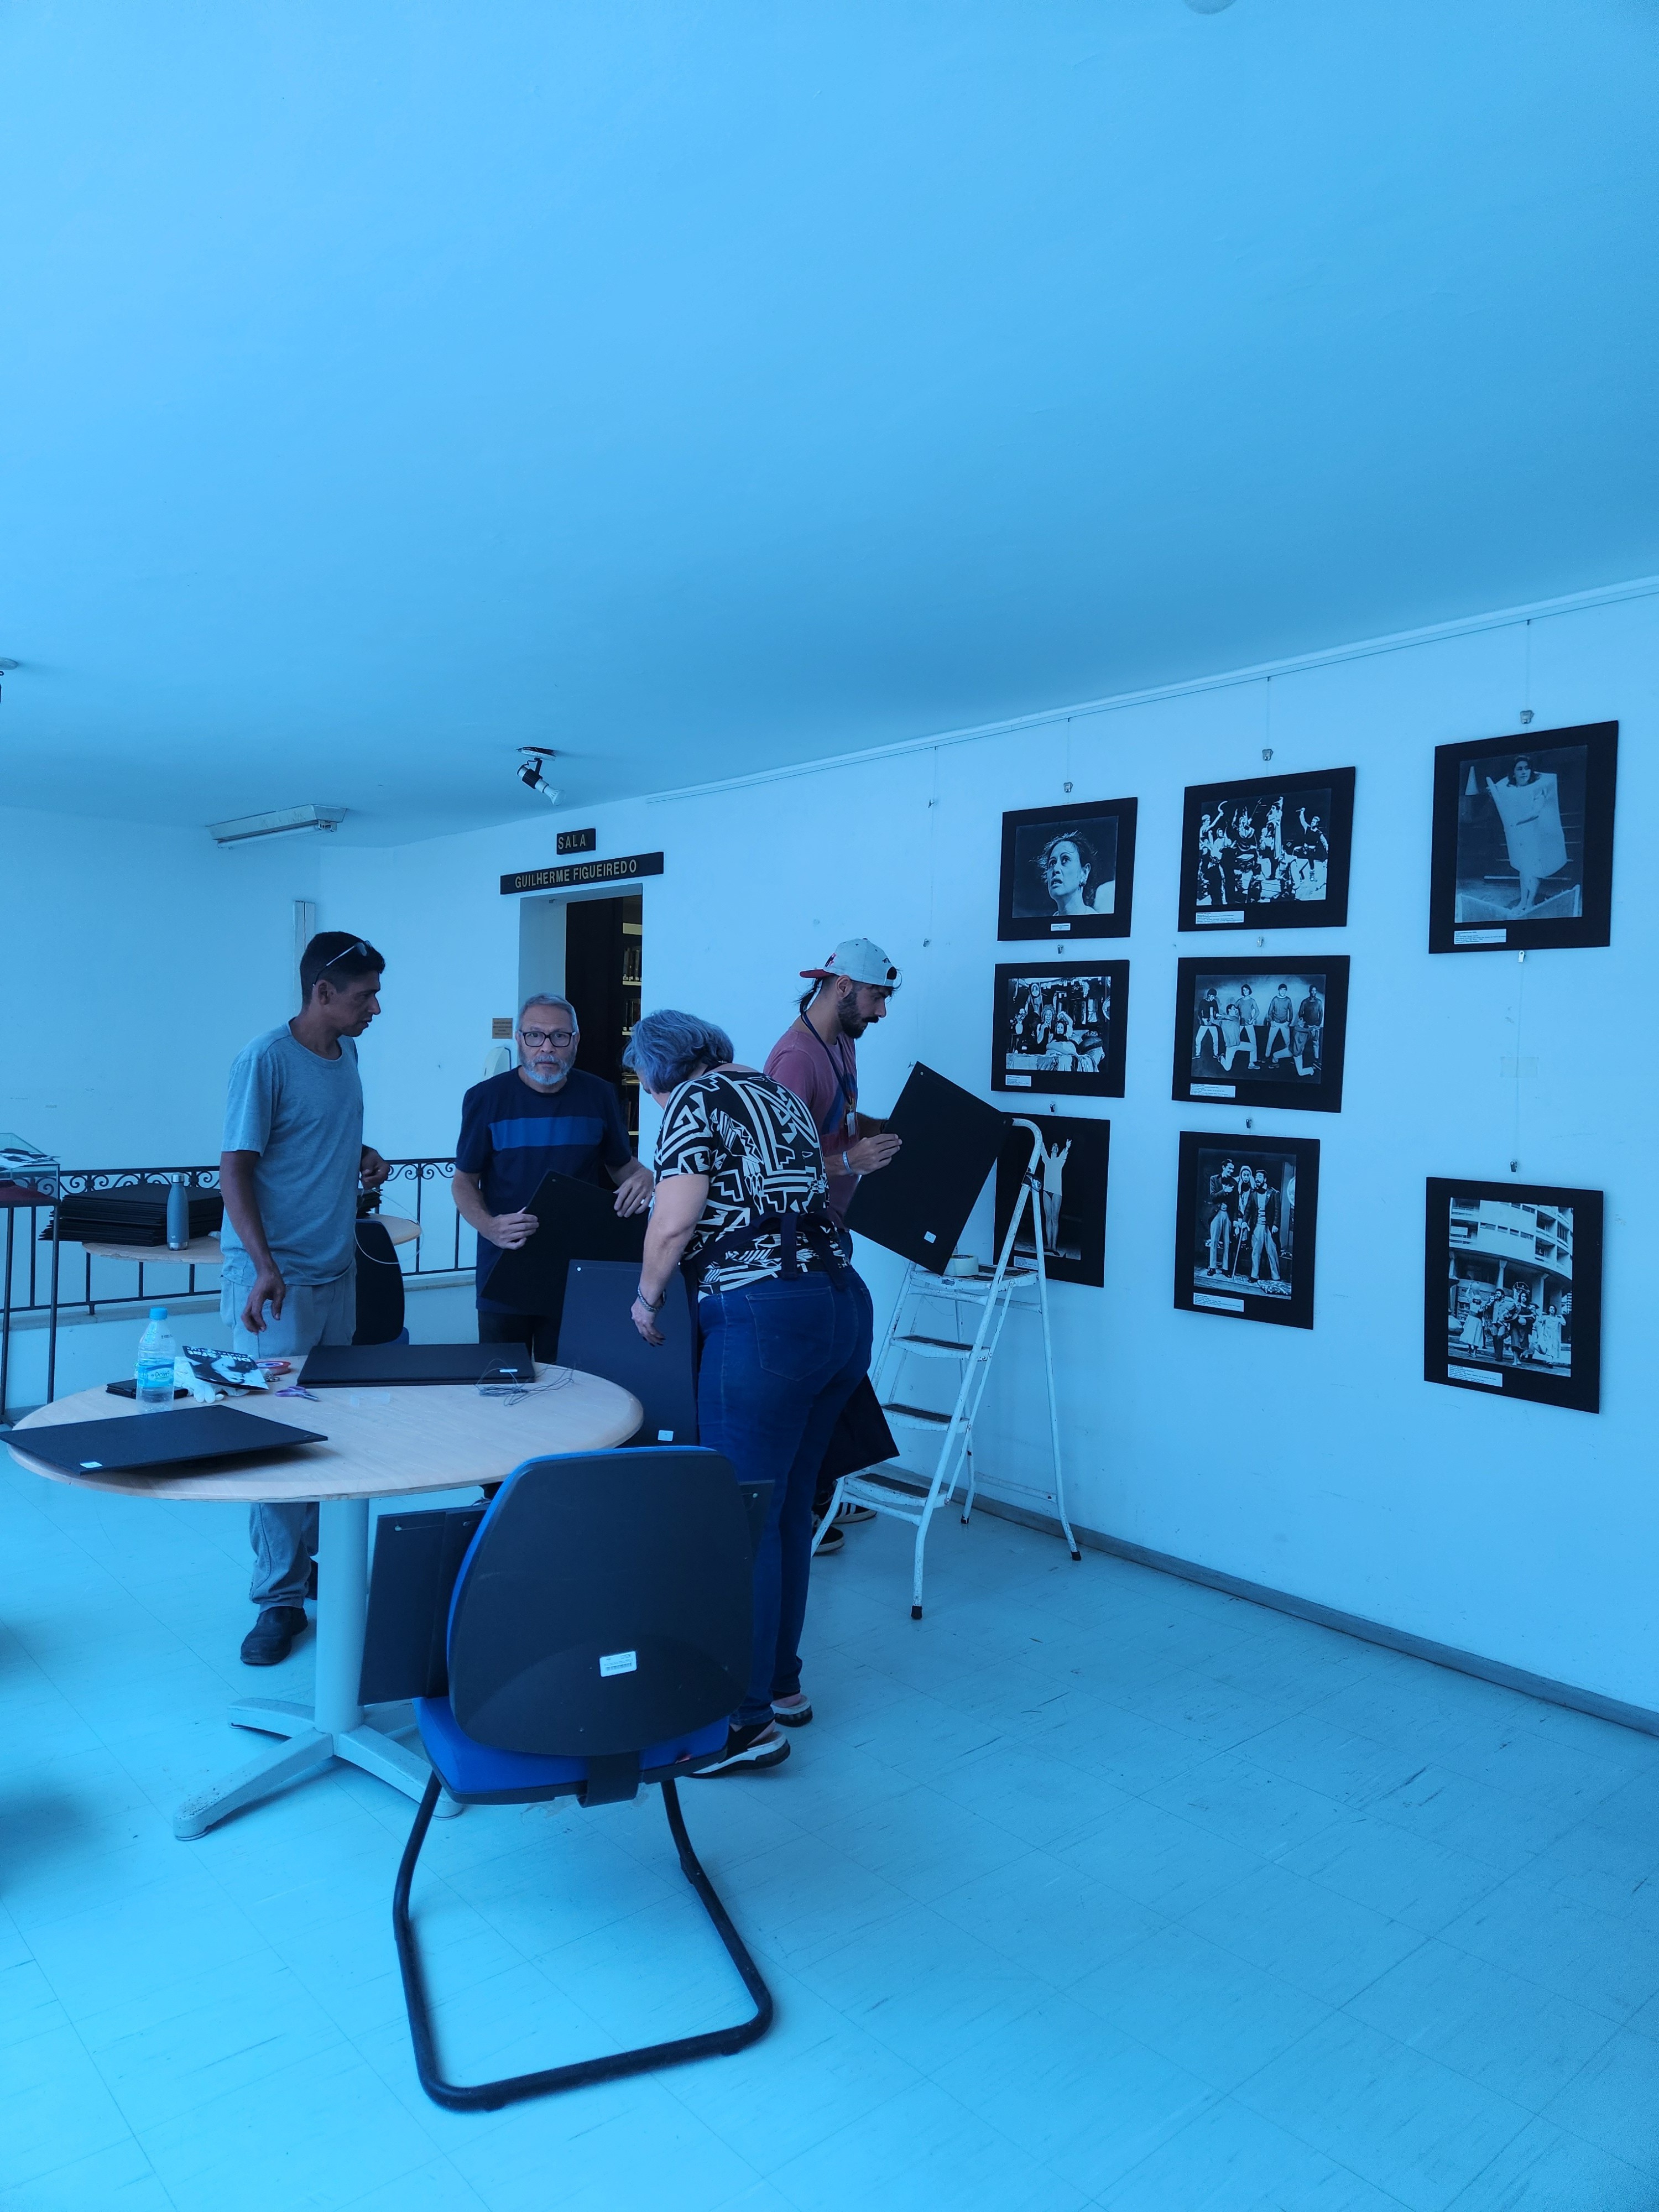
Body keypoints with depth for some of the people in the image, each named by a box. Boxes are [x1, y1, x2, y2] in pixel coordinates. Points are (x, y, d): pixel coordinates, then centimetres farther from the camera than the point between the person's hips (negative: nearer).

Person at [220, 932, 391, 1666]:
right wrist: (265, 1267, -26)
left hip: (337, 1274, 7)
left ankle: (311, 1558, 26)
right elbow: (235, 1169, -16)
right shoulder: (264, 1060, -14)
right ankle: (280, 1597, 4)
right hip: (275, 1281, -7)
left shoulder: (347, 1053, 9)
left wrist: (364, 1156, 2)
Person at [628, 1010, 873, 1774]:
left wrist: (648, 1297, 6)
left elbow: (674, 1222, -11)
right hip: (844, 1305, 9)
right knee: (788, 1508, 17)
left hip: (764, 1317, -9)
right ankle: (782, 1680, 28)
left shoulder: (696, 1100, -2)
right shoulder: (780, 1094, 21)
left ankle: (750, 1719, 5)